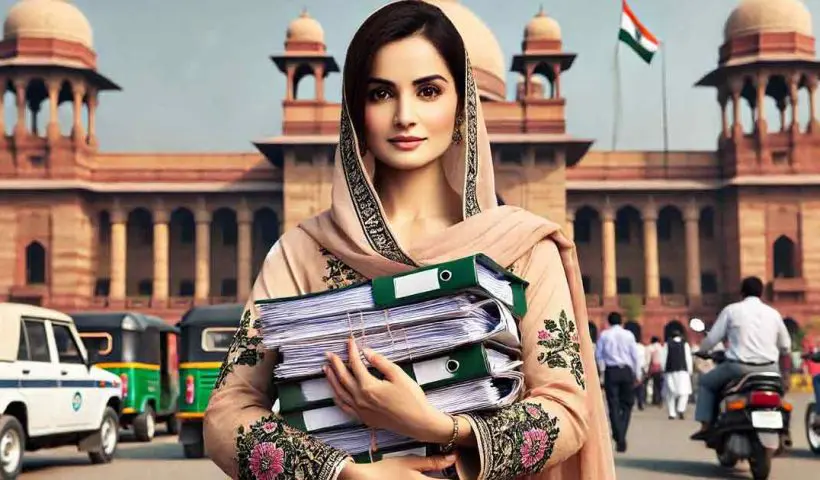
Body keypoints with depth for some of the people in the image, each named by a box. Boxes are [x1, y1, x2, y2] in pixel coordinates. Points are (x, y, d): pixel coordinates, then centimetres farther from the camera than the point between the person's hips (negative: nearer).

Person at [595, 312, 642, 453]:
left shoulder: (604, 335, 3)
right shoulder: (628, 334, 4)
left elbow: (598, 355, 1)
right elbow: (635, 355, 3)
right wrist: (637, 375, 8)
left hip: (611, 371, 0)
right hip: (626, 370, 0)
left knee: (614, 406, 3)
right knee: (627, 404, 12)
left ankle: (619, 439, -3)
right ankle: (621, 437, 0)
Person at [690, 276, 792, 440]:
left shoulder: (731, 310, 1)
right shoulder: (773, 313, 10)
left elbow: (712, 338, 1)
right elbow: (785, 345, 16)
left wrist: (702, 350, 23)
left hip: (740, 367, -3)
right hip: (769, 369, 3)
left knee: (706, 382, 20)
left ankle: (705, 426, 9)